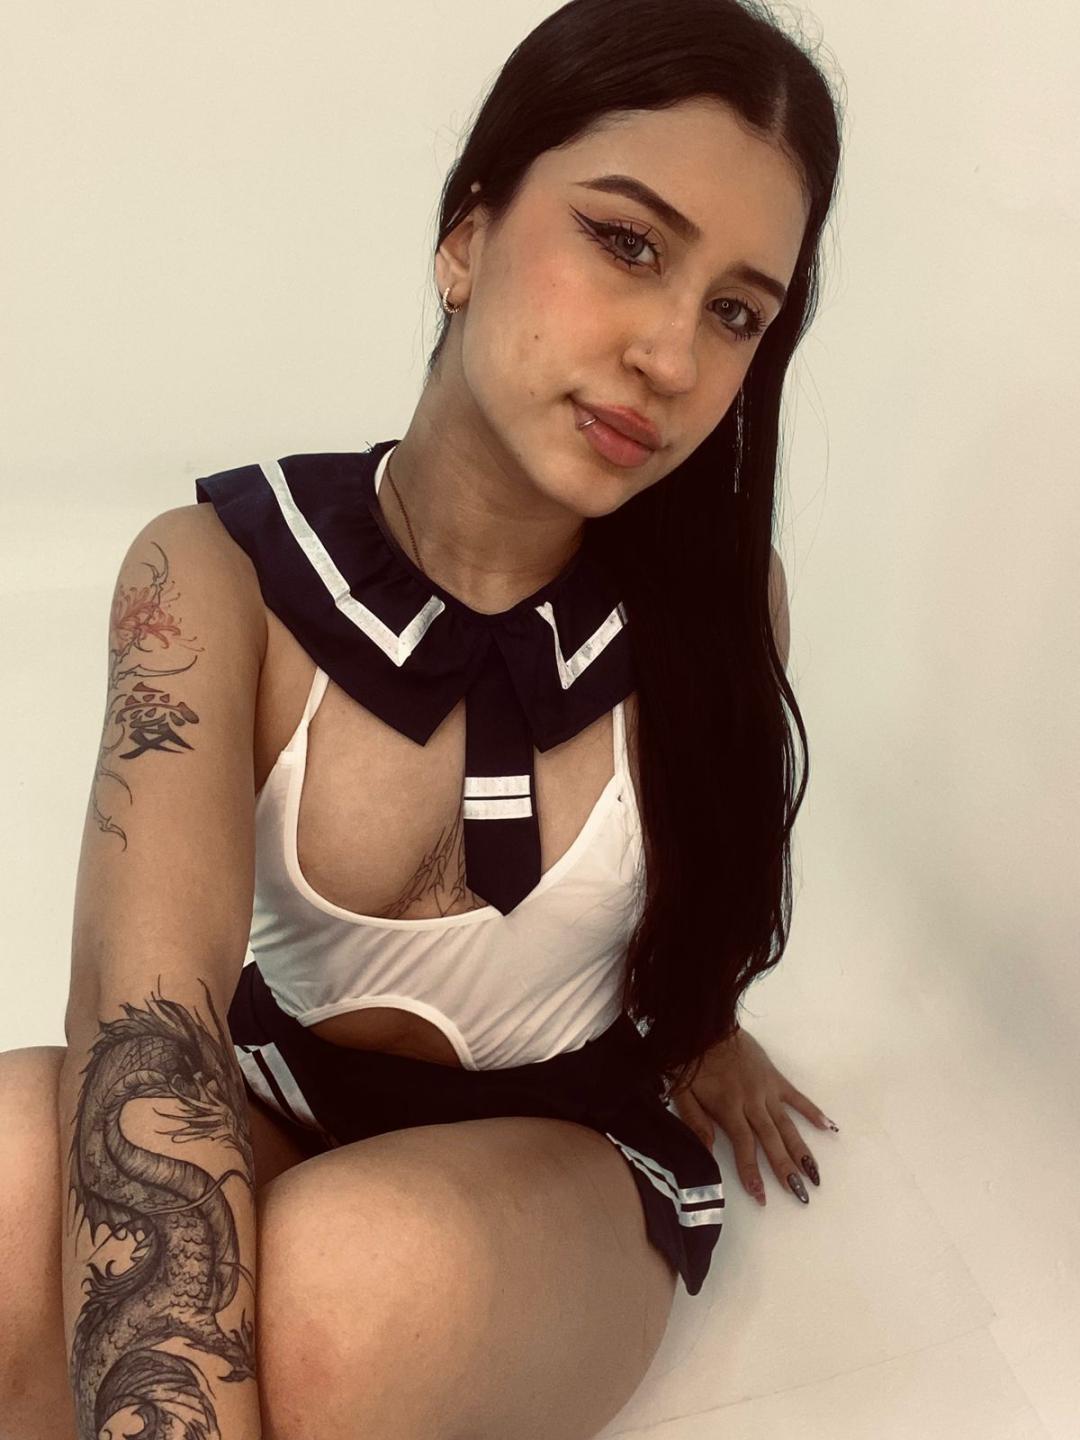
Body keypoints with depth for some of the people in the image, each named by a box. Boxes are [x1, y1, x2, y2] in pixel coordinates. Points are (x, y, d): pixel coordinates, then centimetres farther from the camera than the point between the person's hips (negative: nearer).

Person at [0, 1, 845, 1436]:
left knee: (354, 1280, -34)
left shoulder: (724, 600, -13)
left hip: (570, 1148, 0)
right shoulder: (215, 575, -17)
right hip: (281, 1100, 1)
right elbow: (146, 1015, -29)